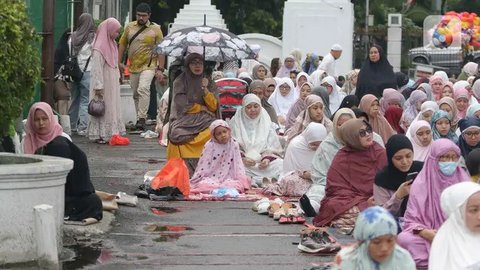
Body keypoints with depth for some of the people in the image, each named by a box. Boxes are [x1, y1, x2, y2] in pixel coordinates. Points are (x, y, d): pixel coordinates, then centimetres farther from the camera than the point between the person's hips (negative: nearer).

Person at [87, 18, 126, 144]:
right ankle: (100, 135, 1)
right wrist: (99, 87, -20)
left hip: (112, 85, 9)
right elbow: (97, 69, -19)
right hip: (103, 85, -9)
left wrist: (118, 77, 17)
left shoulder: (111, 45, 11)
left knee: (113, 109, 11)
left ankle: (110, 133, 17)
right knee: (102, 109, -4)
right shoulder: (99, 48, -17)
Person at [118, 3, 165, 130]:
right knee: (135, 94, 10)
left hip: (148, 66, -5)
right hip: (133, 66, 5)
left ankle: (142, 118, -24)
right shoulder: (129, 27, 8)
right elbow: (122, 44, 15)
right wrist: (119, 62, 9)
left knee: (143, 89, -24)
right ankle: (139, 118, 22)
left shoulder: (155, 29, -3)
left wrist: (160, 69, -7)